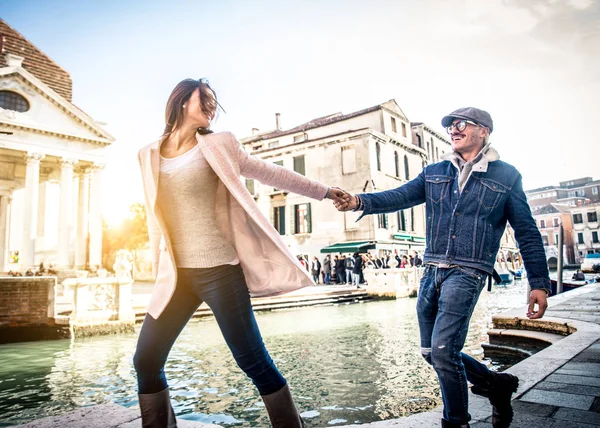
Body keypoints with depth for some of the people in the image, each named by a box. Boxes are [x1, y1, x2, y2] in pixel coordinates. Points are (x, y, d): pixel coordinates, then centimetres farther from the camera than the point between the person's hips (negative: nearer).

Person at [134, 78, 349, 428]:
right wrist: (160, 271, 14)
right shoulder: (149, 156, 11)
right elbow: (156, 218, 16)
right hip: (177, 276, 4)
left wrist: (324, 191, 10)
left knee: (254, 361, -2)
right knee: (146, 362, 5)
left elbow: (273, 174, 7)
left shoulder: (217, 146, 2)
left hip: (220, 271, -4)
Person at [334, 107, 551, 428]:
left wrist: (540, 283, -1)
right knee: (431, 351, 13)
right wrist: (359, 201, -20)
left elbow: (527, 234, 4)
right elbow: (399, 197, -2)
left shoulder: (506, 176, 3)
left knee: (442, 351, -13)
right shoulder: (434, 173, 11)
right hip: (432, 271, 5)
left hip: (467, 273, -5)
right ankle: (496, 384, 35)